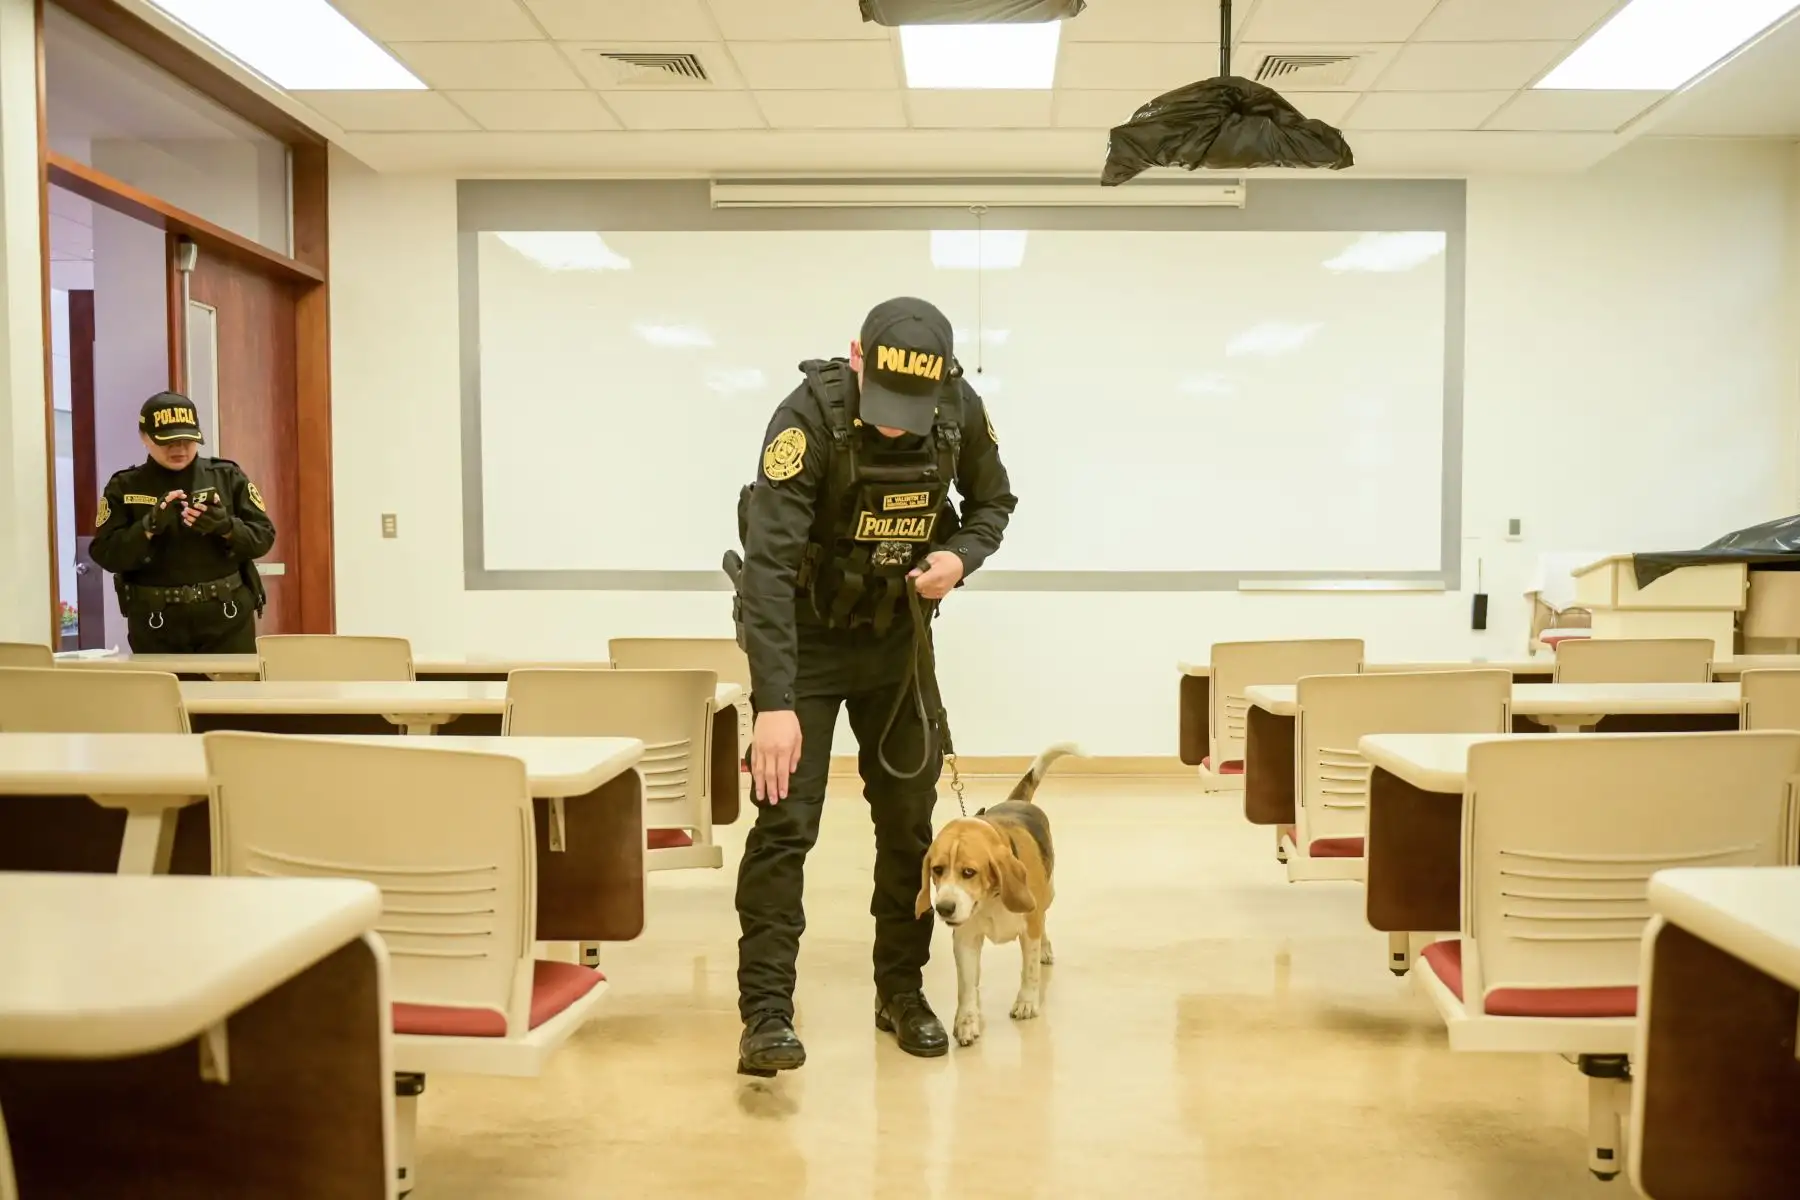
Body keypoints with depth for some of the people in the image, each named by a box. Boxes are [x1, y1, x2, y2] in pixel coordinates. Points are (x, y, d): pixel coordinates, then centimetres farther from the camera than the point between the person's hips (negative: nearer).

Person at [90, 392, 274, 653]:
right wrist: (150, 525, -20)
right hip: (155, 625, 0)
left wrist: (225, 526, -17)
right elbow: (106, 554, -5)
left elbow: (263, 537, 2)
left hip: (227, 620, 0)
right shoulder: (124, 487, 3)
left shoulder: (228, 477, 5)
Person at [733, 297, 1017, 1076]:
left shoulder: (960, 409, -13)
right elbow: (769, 561, -34)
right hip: (805, 637, -4)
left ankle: (902, 992, 23)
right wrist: (774, 702, -40)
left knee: (909, 818, 8)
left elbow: (993, 500, 6)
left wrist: (961, 555, -17)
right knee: (785, 819, -10)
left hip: (899, 634, 4)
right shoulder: (810, 415, -27)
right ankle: (766, 1012, -2)